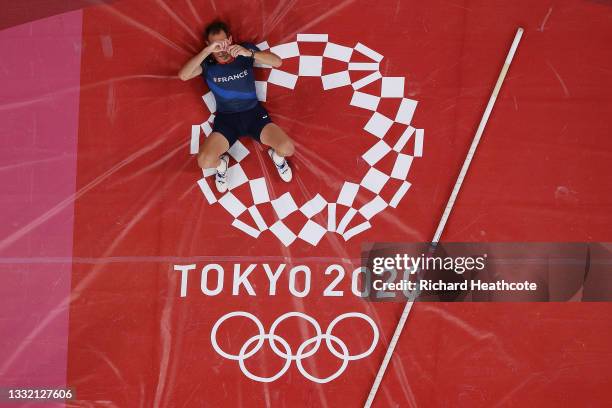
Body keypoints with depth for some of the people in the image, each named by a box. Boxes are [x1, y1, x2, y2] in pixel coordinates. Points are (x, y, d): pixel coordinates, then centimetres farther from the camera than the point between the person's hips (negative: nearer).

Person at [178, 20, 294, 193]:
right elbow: (183, 75, -26)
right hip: (226, 118, 0)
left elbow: (277, 62, -16)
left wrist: (249, 53, -33)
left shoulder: (245, 49, -5)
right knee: (205, 161, -23)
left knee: (287, 148, -22)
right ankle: (222, 163, 15)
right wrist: (207, 51, -34)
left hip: (254, 112, 0)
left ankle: (276, 155, 17)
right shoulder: (207, 62, -7)